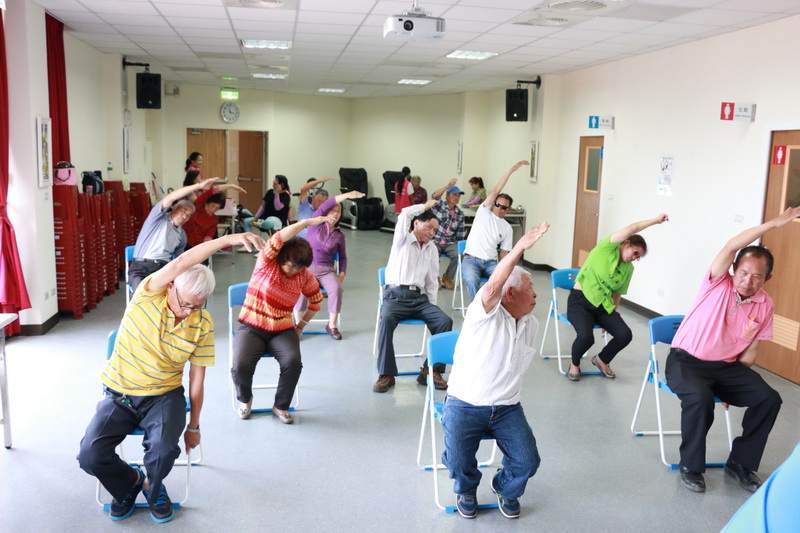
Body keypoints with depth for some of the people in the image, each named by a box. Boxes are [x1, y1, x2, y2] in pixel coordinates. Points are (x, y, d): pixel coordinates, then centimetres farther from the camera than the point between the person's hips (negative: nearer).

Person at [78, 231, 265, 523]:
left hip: (163, 396, 0)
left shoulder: (203, 324, -11)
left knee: (164, 449, -27)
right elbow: (179, 264, -35)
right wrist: (227, 240, -43)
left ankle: (154, 489, 10)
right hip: (119, 395, 0)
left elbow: (197, 379, -4)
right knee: (90, 456, -18)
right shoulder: (148, 296, -15)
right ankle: (131, 481, 17)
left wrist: (193, 427, 1)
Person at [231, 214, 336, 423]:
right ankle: (245, 398, 10)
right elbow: (278, 239, -27)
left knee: (293, 362, -28)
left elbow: (316, 301, 15)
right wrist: (308, 222, -31)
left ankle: (281, 406, -1)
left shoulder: (306, 277, -1)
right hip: (251, 328, -2)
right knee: (241, 366, -27)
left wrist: (300, 326, 10)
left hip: (282, 331, 2)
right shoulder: (267, 262, -9)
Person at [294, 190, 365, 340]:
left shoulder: (339, 235, 11)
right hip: (307, 267, -2)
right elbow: (324, 206, -12)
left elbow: (343, 257, 17)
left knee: (336, 289, -29)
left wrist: (342, 273, -3)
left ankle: (332, 326, -12)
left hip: (326, 269, 2)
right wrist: (347, 195, -25)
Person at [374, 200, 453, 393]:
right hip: (396, 295, -4)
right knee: (387, 320, -35)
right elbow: (405, 214, -14)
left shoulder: (432, 249, 20)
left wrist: (432, 307, 9)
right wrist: (426, 206, 3)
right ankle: (386, 374, -26)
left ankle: (431, 371, -13)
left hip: (419, 298, 5)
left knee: (445, 321, -20)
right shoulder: (403, 240, 6)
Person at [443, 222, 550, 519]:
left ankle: (506, 489, 23)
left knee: (527, 462, -12)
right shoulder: (486, 314, -14)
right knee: (458, 461, -21)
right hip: (465, 405, -5)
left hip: (507, 408, 5)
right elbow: (492, 288, -37)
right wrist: (520, 248, -46)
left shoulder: (531, 324, 7)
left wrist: (508, 395, 16)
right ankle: (466, 490, 16)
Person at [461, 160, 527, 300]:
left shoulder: (507, 228, 13)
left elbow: (503, 252, 14)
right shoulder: (484, 212, 3)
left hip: (490, 262, 3)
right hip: (471, 260, -3)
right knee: (472, 280, -35)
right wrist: (512, 170, -12)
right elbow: (496, 191, -9)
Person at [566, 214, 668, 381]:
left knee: (625, 335, -16)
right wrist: (656, 220, -11)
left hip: (604, 306, 6)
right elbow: (631, 229, -20)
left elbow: (617, 294, 14)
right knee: (586, 336, -30)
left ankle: (602, 359, 17)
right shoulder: (606, 248, -8)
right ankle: (574, 364, 5)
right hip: (580, 300, -6)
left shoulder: (629, 269, 8)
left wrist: (612, 318, 7)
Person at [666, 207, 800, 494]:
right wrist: (774, 223, -25)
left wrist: (732, 386, -2)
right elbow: (731, 247, -28)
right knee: (700, 396, -34)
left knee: (769, 399, -16)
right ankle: (691, 466, -11)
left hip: (727, 366, 5)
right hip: (686, 360, -5)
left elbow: (750, 351, 5)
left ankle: (741, 463, 5)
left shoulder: (766, 306, 1)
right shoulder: (719, 284, -9)